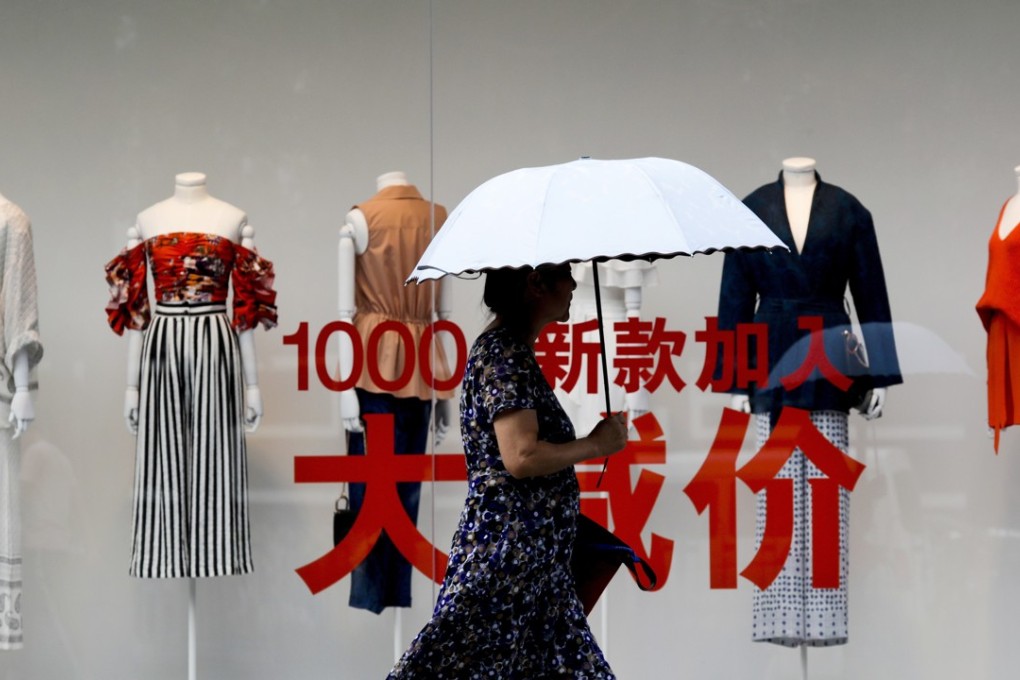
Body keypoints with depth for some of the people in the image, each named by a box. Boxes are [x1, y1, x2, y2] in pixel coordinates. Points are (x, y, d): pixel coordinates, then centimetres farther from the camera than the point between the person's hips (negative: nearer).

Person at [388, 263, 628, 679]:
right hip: (505, 555, -10)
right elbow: (521, 456, -23)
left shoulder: (510, 349, 14)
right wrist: (595, 446, -11)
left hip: (532, 558, 10)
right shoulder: (504, 355, -16)